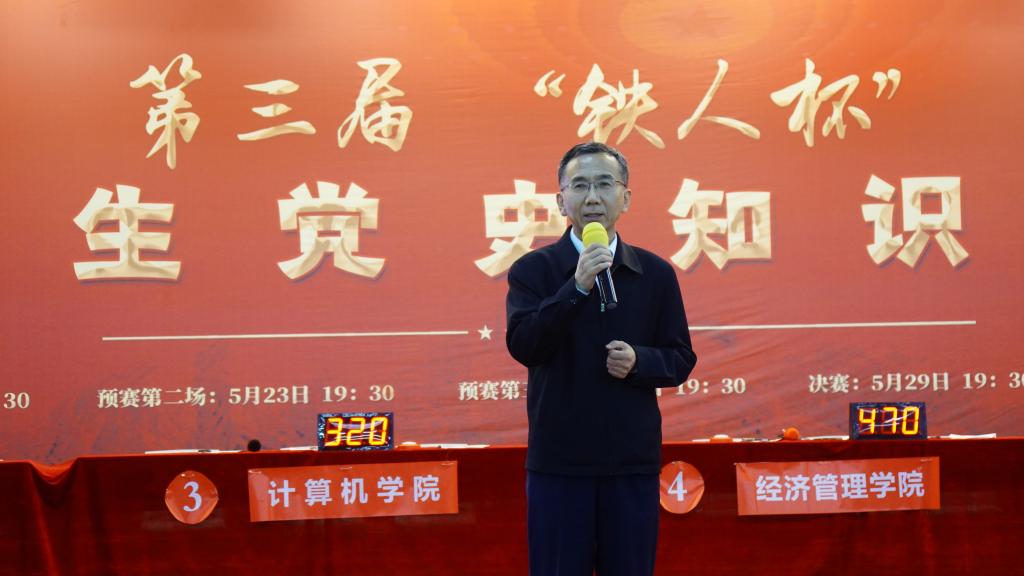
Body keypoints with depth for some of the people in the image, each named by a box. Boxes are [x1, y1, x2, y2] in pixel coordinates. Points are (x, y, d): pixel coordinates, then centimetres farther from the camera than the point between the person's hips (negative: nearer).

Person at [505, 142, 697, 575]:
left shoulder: (656, 274, 6)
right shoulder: (532, 270, 0)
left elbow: (681, 359, 8)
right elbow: (522, 346, -13)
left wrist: (638, 361, -13)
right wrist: (576, 286, -21)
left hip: (633, 460, 2)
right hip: (557, 460, -2)